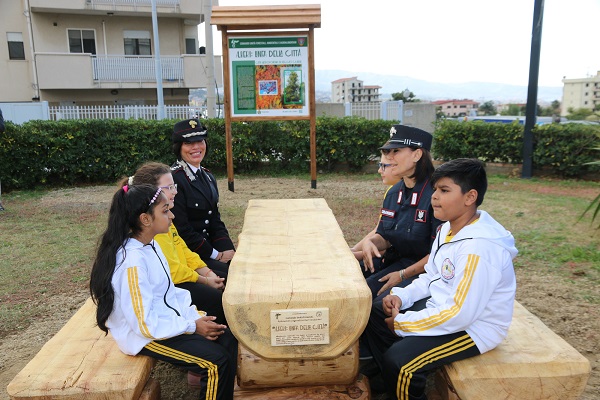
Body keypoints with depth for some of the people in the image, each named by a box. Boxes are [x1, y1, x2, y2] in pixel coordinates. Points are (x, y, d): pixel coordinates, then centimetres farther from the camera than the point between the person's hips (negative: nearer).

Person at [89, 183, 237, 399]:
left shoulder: (150, 245, 1)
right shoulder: (132, 262, -27)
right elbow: (144, 323, -25)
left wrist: (195, 316, -4)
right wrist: (192, 326, -17)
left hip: (167, 319, 8)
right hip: (145, 335, -8)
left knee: (227, 338, 0)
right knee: (218, 360, -16)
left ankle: (202, 375, 22)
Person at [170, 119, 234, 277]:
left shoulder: (207, 177, 11)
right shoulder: (174, 179, -15)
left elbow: (215, 220, 12)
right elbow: (181, 229, -18)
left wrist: (228, 250, -4)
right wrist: (216, 255, -14)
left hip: (208, 245, 8)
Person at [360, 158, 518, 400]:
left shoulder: (479, 247, -29)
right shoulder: (449, 229, 1)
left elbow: (461, 314, -30)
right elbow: (431, 278, 13)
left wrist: (403, 323, -21)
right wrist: (402, 296, -5)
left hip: (473, 327, -9)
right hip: (443, 306, 10)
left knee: (398, 361, -25)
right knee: (374, 314, 9)